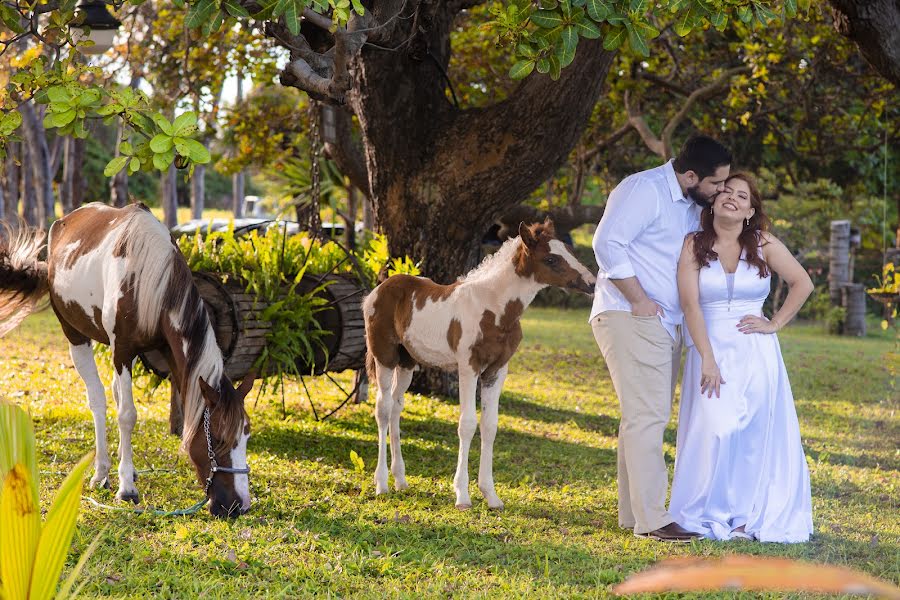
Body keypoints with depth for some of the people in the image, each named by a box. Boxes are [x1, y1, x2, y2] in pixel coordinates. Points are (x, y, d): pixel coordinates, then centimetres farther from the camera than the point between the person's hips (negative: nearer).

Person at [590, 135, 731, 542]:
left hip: (664, 325, 10)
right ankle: (651, 519, -12)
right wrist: (639, 301, -19)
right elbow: (607, 242, -21)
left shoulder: (691, 204, 16)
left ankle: (633, 513, 19)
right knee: (647, 416, -12)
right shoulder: (645, 190, -14)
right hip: (630, 320, -10)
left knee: (648, 418, 12)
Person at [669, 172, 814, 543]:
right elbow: (690, 304, -9)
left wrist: (775, 324, 1)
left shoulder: (763, 244, 1)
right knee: (715, 432, -13)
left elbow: (802, 283, 9)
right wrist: (707, 360, -17)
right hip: (710, 349, -1)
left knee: (756, 435, -2)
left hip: (755, 355, 1)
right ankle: (710, 514, -1)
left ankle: (751, 517, 7)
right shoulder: (693, 245, -2)